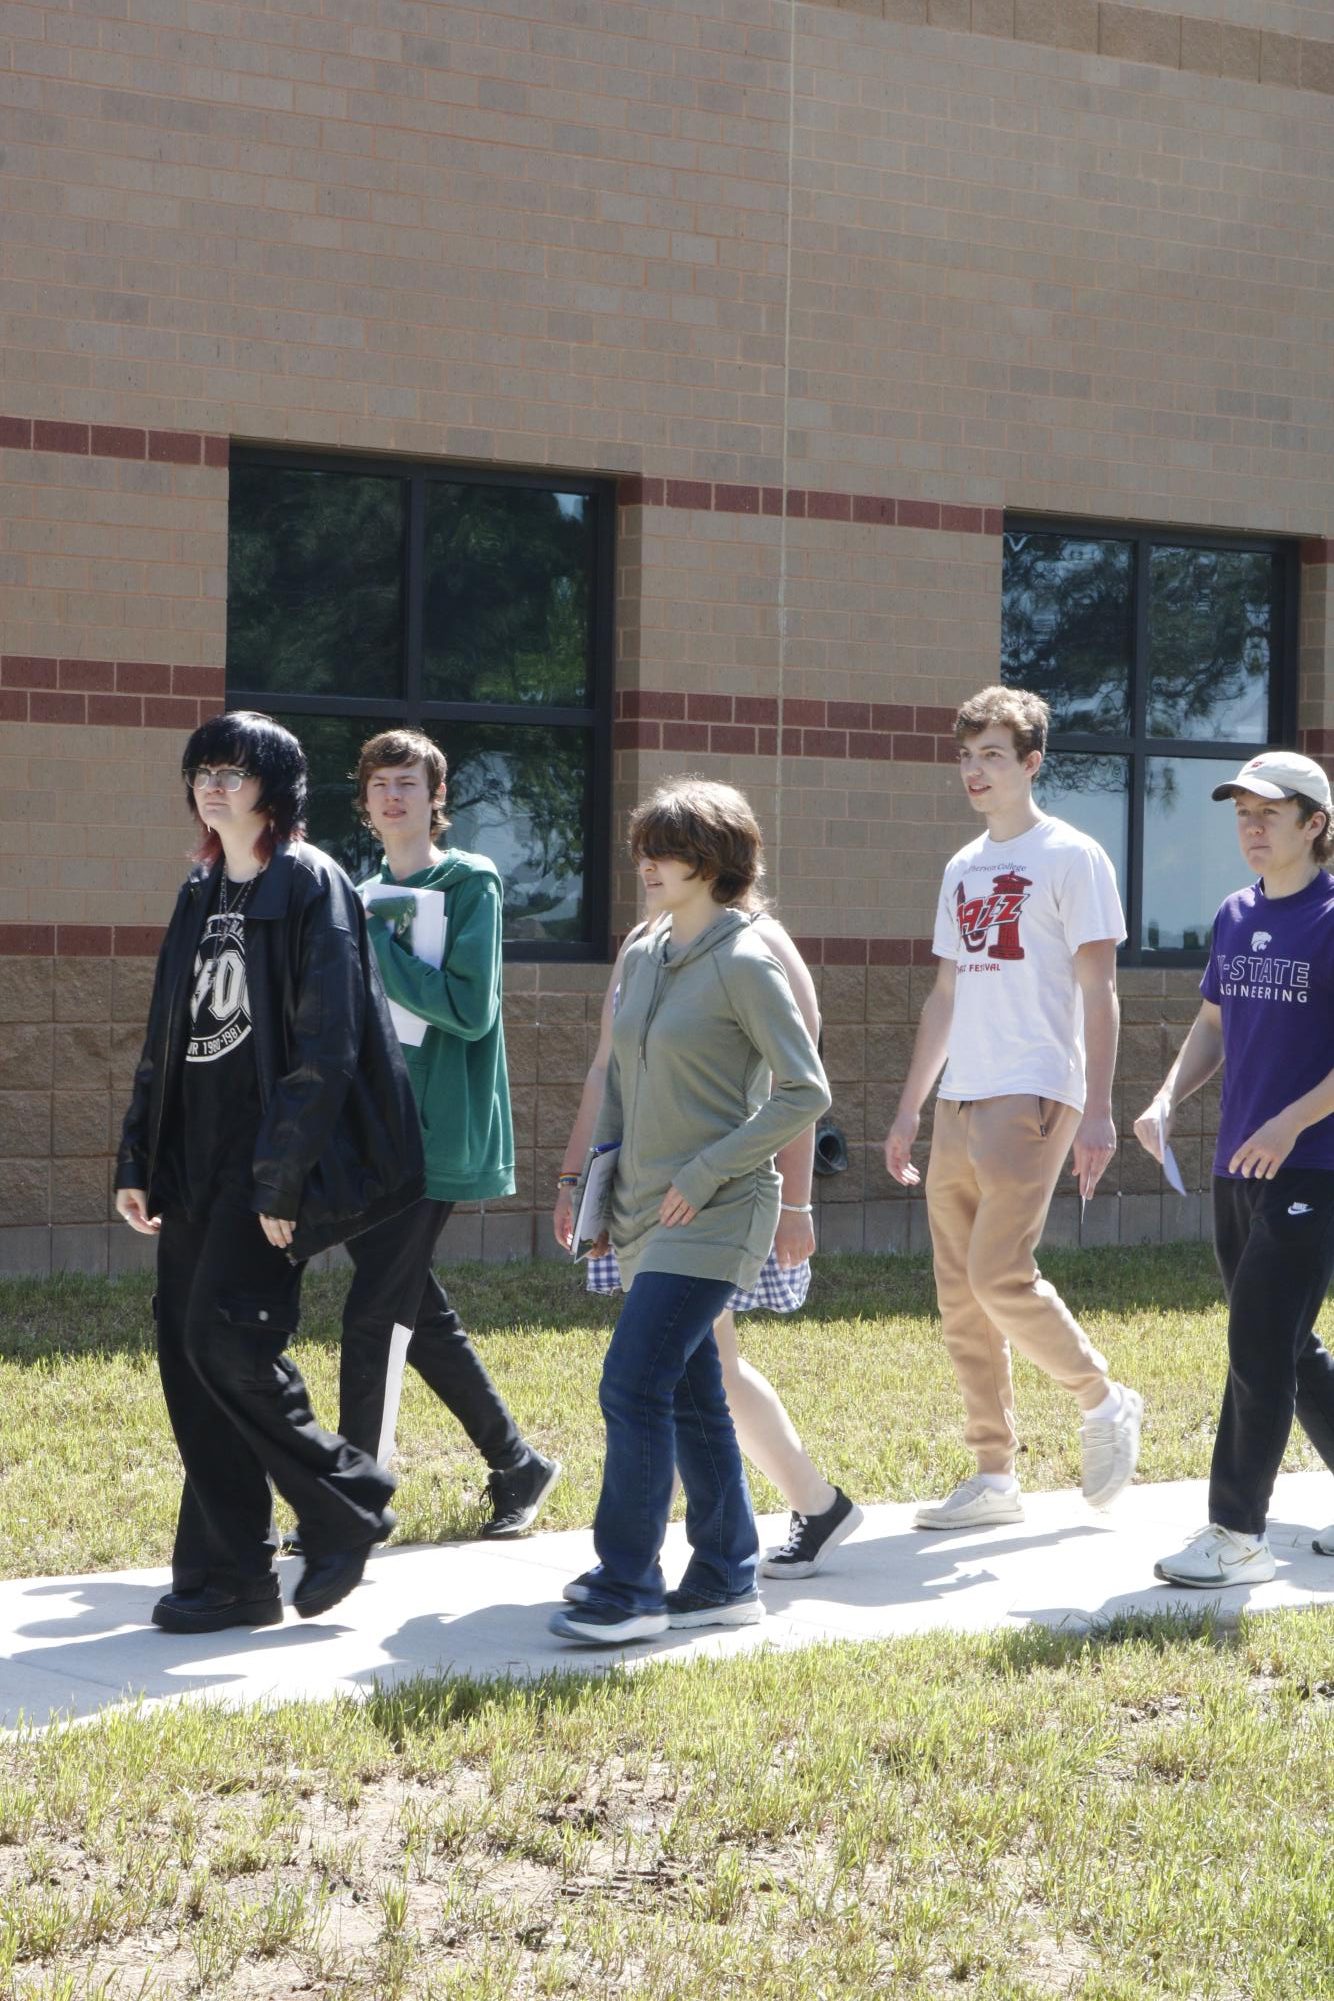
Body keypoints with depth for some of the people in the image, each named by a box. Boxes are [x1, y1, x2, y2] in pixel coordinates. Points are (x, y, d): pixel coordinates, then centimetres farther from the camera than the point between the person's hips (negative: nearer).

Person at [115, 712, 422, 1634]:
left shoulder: (310, 885, -7)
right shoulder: (202, 894, 16)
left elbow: (326, 1045, -14)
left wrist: (282, 1177, -18)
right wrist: (138, 1162, 13)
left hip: (270, 1157, -8)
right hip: (196, 1160, 8)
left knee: (228, 1337, -15)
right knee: (187, 1350, 3)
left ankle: (346, 1504, 6)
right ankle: (228, 1575, 10)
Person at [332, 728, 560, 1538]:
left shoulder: (470, 883, -5)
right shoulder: (365, 897, 15)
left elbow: (471, 1008, -16)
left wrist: (376, 948, -15)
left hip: (435, 1134, -7)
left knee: (373, 1315, -10)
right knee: (420, 1314, 11)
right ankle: (517, 1464, 26)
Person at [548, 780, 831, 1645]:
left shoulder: (744, 963, -12)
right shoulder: (643, 955, 11)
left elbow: (805, 1092, -14)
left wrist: (705, 1174, -16)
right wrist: (605, 1157, 8)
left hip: (714, 1216, -8)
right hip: (648, 1214, 8)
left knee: (634, 1388, -13)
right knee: (690, 1398, 12)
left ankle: (627, 1588, -5)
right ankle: (726, 1580, 21)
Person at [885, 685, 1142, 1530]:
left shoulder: (1071, 857, -3)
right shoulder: (963, 868, 18)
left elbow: (1099, 992, -7)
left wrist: (1098, 1109, -15)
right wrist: (909, 1109, 19)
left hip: (1032, 1095, -7)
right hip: (958, 1102, 7)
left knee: (1001, 1276, -15)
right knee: (960, 1297, 5)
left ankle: (1104, 1402, 8)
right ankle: (995, 1477, 12)